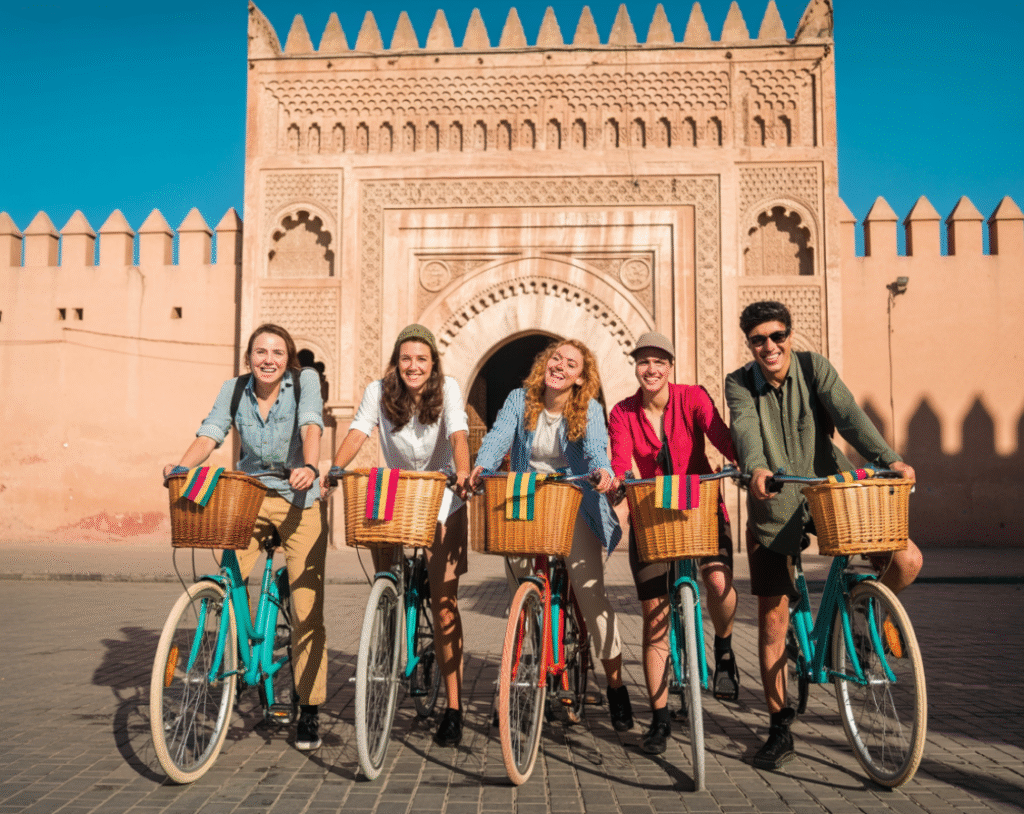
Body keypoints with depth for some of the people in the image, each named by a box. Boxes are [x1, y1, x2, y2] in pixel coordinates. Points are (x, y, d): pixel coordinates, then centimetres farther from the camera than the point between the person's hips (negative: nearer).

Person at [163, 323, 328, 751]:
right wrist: (181, 466, -28)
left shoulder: (305, 380, -6)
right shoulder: (234, 389, 3)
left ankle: (309, 710, 9)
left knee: (307, 608, -3)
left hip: (298, 500, -3)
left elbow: (311, 425, -22)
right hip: (247, 496, 3)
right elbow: (210, 433, -9)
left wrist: (309, 467, -41)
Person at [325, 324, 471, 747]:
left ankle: (453, 707, -3)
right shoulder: (379, 391, -6)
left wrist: (463, 473, -42)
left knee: (443, 602, -8)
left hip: (441, 502, -2)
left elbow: (458, 434, -23)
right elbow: (357, 432, -18)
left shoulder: (447, 388, -11)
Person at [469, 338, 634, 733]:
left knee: (591, 593, -10)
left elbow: (596, 444, -23)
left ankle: (616, 687, 7)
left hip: (574, 509, -2)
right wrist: (481, 466, -35)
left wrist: (602, 469, -46)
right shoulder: (520, 400, -1)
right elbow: (499, 436, -15)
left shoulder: (589, 409, -5)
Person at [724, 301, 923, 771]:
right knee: (772, 619, 1)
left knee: (906, 561, -19)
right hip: (773, 509, 0)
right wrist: (756, 467, -45)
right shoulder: (739, 384, -5)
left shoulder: (814, 368, -4)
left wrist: (887, 458, -35)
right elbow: (745, 428, -24)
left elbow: (847, 413, -19)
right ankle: (780, 728, 17)